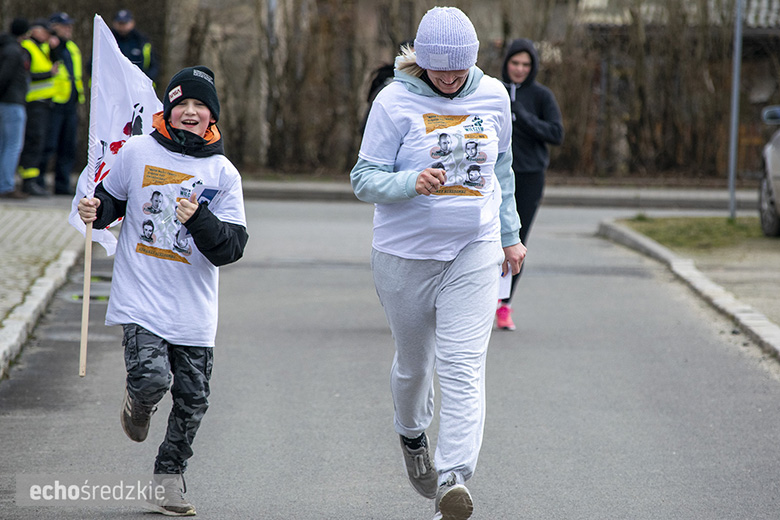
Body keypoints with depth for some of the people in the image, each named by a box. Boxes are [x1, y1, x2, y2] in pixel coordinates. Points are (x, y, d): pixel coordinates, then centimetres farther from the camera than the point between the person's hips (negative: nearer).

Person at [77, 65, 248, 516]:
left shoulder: (223, 173, 0)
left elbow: (232, 247, -6)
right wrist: (96, 211, -6)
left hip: (194, 308, 2)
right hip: (141, 297, -2)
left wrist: (199, 219, -23)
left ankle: (170, 479, 26)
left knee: (192, 400, 5)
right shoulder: (138, 152, 0)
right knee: (153, 379, -21)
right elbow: (112, 197, 16)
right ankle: (139, 403, 17)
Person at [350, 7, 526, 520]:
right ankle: (412, 434, 48)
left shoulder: (493, 96, 2)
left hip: (475, 252, 1)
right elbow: (364, 179, -9)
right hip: (406, 255, -1)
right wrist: (411, 182, -28)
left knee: (463, 367, -14)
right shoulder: (395, 102, -9)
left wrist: (511, 236, 22)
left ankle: (454, 479, -22)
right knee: (414, 363, 17)